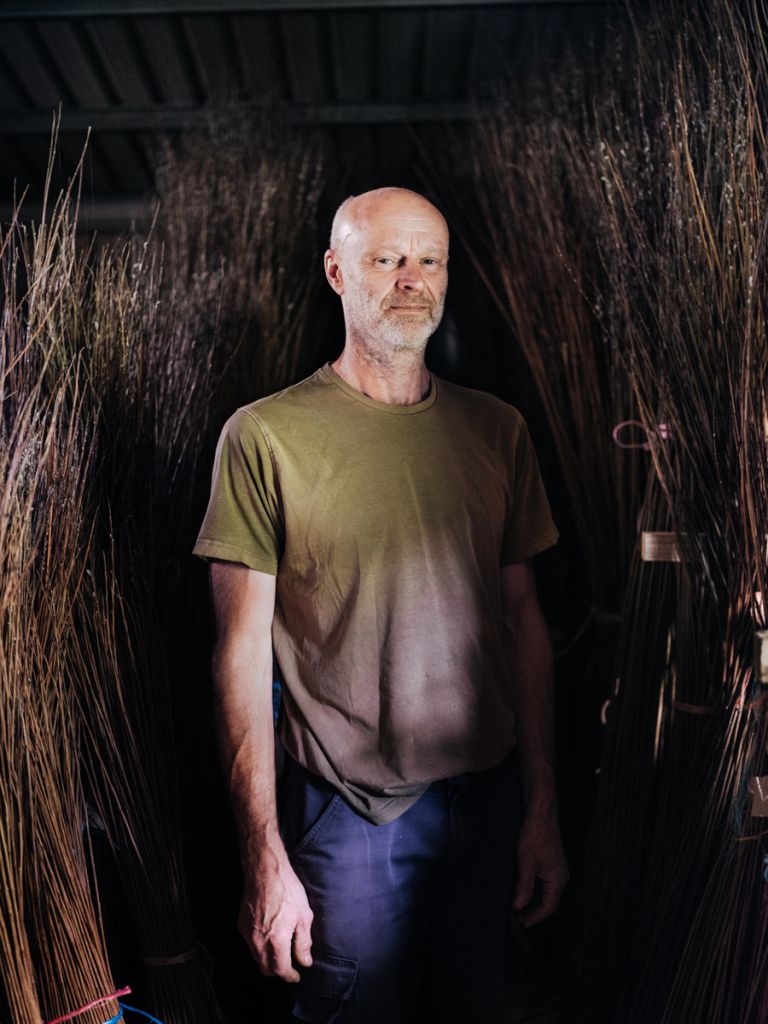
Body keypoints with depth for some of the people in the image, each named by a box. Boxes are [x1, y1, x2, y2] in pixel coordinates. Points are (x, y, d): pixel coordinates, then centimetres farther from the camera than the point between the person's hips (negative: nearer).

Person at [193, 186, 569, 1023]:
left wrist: (542, 811, 7)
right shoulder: (265, 435, -8)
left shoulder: (496, 430, 5)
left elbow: (525, 624, 7)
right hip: (350, 812, -4)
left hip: (489, 799, 4)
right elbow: (243, 655, -9)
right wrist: (263, 857, -11)